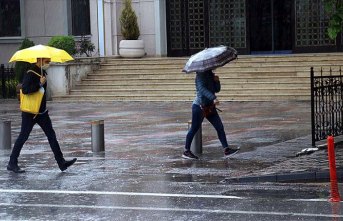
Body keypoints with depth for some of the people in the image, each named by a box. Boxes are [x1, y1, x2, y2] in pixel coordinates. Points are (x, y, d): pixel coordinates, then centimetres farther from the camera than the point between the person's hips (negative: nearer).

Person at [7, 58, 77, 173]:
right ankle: (12, 163, 11)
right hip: (30, 113, -8)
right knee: (23, 137, 0)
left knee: (51, 135, 3)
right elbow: (25, 90, -29)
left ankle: (61, 162, 2)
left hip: (42, 111, 8)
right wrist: (39, 84, -28)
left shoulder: (42, 72, 10)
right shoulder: (30, 74, -16)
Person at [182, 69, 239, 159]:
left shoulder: (211, 75, 12)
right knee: (194, 129, 1)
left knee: (220, 127, -1)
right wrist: (213, 98, -40)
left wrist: (217, 81, -7)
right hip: (199, 106, -8)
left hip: (210, 107, 8)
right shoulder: (200, 75, -13)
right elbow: (202, 88, -29)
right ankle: (186, 151, 11)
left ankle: (226, 150, -2)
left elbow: (217, 89, 13)